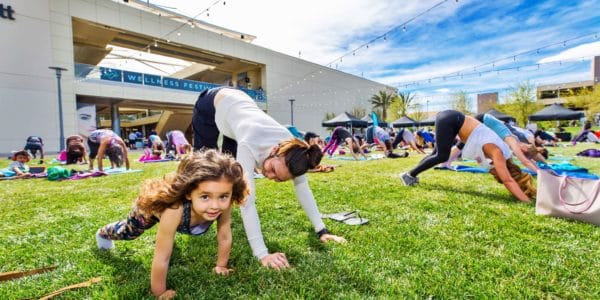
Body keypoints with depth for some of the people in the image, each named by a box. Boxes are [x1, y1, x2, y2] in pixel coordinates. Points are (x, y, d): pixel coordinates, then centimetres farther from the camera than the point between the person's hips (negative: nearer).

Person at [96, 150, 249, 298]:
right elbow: (161, 258, -37)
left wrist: (221, 265, -10)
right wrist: (159, 293, -25)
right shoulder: (174, 210, -49)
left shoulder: (223, 204, -40)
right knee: (129, 231, 28)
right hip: (152, 205, -3)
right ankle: (104, 233, 60)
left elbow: (224, 238, -22)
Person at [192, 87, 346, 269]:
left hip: (237, 102, 4)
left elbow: (302, 187, -25)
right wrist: (262, 254, -52)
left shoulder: (291, 147, -32)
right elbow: (247, 202, -50)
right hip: (212, 105, -3)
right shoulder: (250, 146, -48)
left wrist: (322, 230, -26)